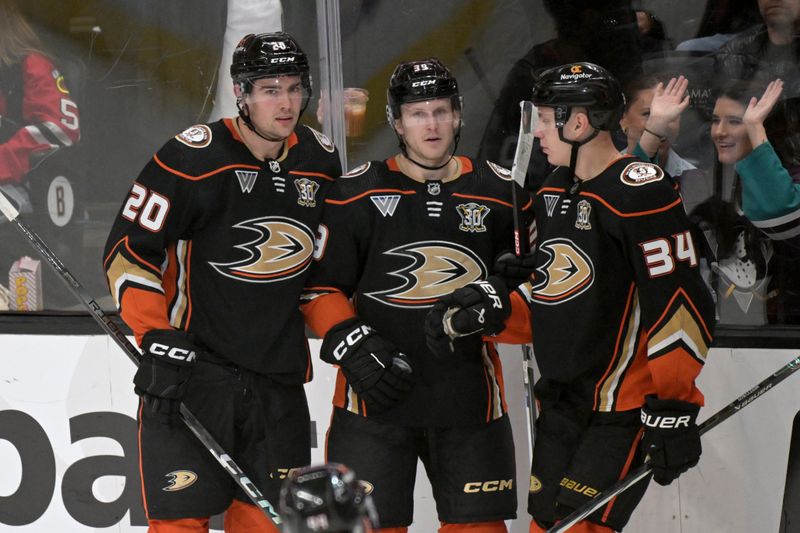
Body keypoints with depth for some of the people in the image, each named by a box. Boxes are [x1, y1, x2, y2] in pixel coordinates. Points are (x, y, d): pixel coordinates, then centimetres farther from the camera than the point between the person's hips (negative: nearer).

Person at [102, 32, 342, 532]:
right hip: (192, 366, -5)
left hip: (279, 375, 5)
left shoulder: (322, 159, 7)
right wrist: (157, 338, -17)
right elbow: (129, 249, -10)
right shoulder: (193, 157, -12)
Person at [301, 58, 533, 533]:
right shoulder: (357, 194, -1)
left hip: (469, 395, 2)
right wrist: (351, 343, -12)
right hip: (375, 392, -2)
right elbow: (319, 288, 2)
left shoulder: (499, 192, 5)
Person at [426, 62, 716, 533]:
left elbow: (680, 306, -19)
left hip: (626, 408, -9)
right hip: (561, 405, 9)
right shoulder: (553, 194, 13)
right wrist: (491, 312, 2)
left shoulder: (641, 192, -15)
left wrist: (674, 412, -20)